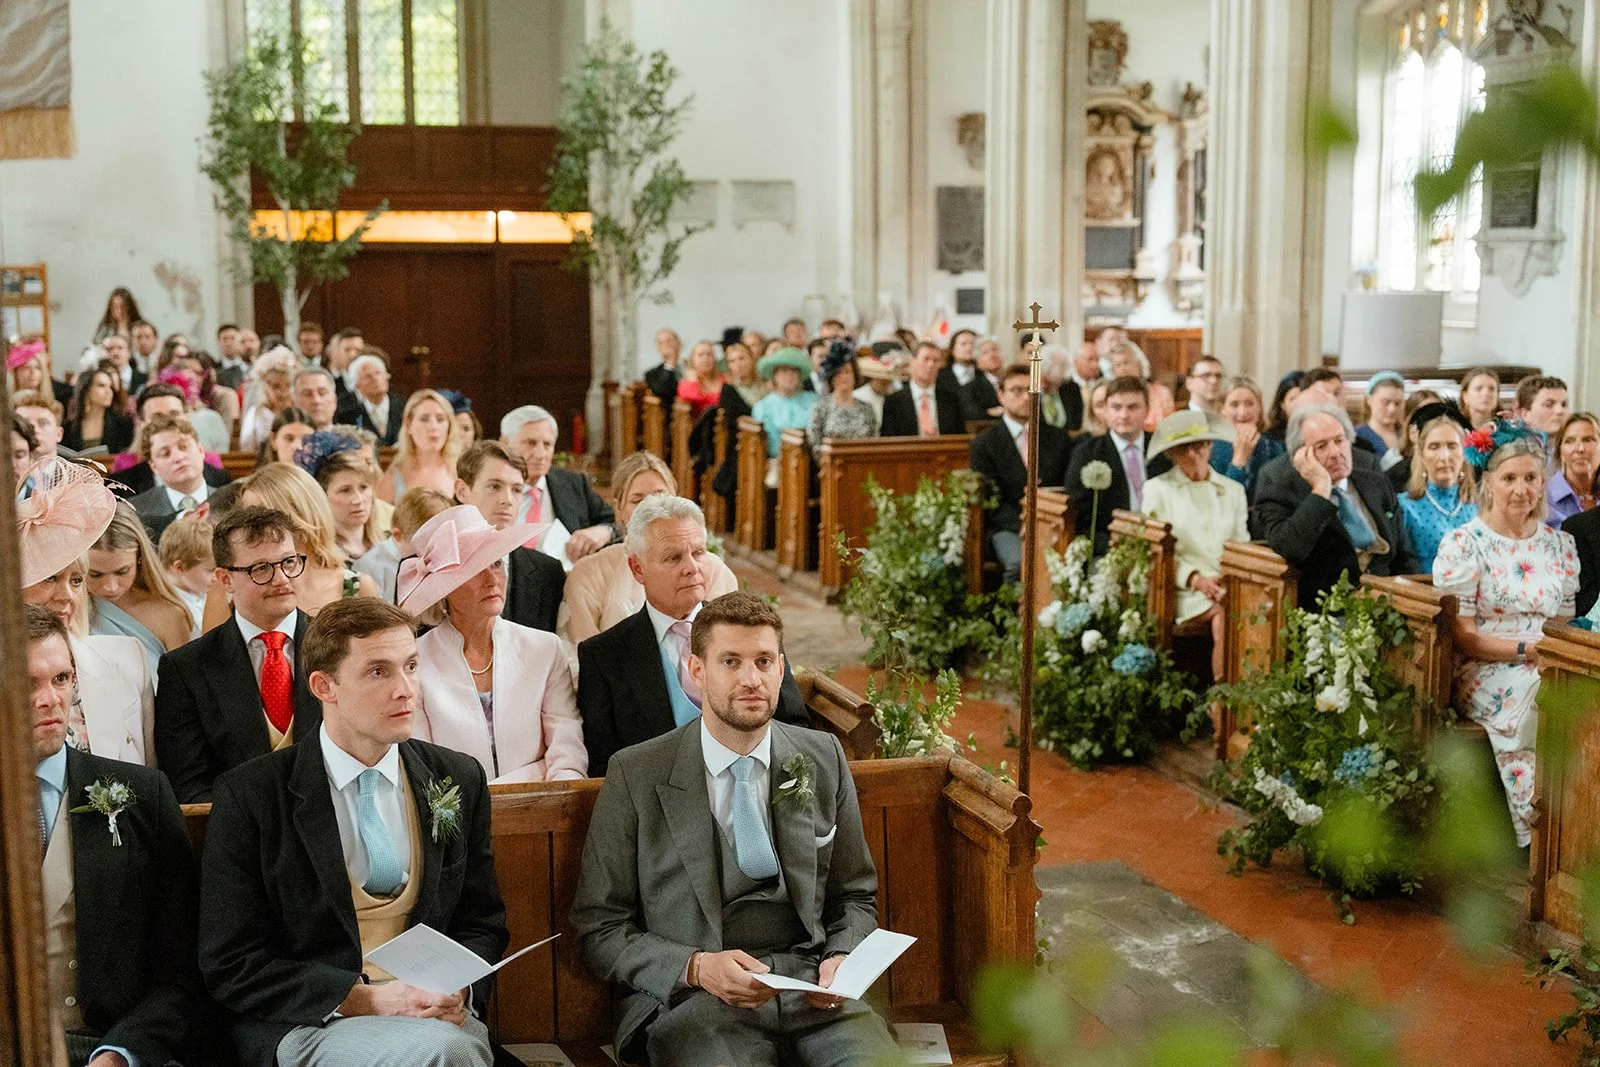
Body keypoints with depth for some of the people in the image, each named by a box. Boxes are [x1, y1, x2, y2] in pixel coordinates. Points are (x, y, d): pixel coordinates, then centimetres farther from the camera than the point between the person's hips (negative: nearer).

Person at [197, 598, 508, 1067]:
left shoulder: (460, 780, 8)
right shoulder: (248, 796, -4)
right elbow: (229, 967, -6)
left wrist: (457, 990, -7)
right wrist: (362, 998, -17)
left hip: (435, 1012, 4)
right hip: (304, 1025, -4)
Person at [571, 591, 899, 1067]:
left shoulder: (824, 758, 10)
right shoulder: (635, 775, 0)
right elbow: (598, 929, 2)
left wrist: (841, 961, -3)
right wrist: (697, 968, -14)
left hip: (811, 987, 3)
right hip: (688, 995, -2)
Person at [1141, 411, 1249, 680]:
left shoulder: (1233, 490, 20)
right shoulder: (1157, 489, 10)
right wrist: (1195, 579, -13)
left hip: (1231, 586, 3)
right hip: (1184, 588, -3)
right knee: (1226, 613, -32)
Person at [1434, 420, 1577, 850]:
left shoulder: (1560, 544, 14)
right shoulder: (1463, 544, 0)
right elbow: (1461, 635, -5)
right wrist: (1524, 649, -16)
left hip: (1547, 670, 4)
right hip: (1483, 673, -4)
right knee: (1540, 700, -34)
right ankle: (1540, 836, -20)